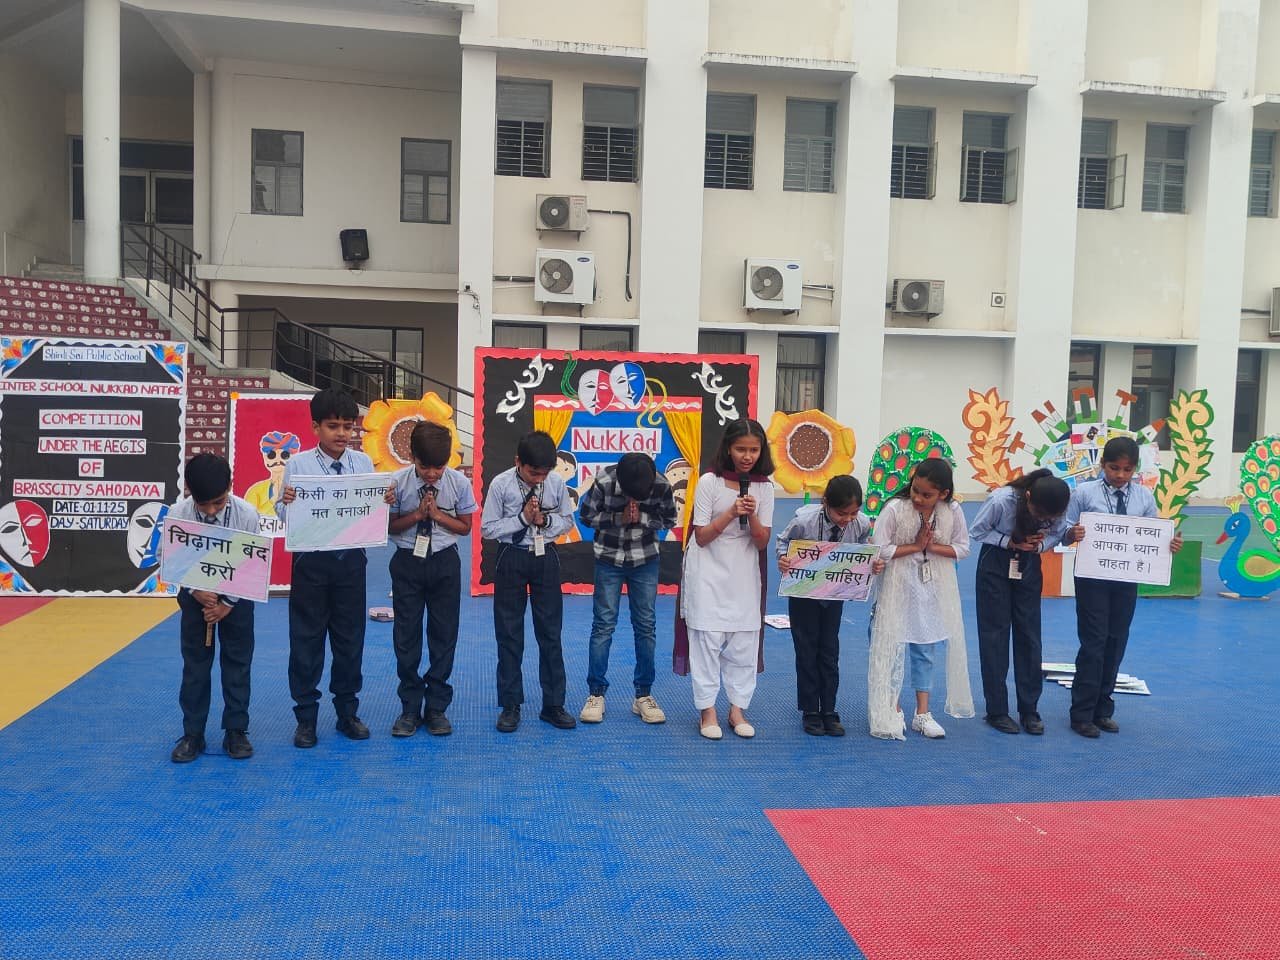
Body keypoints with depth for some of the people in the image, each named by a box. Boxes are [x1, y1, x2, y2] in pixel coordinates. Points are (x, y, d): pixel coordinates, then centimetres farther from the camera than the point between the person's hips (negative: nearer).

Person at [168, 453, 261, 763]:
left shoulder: (247, 515, -22)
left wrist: (227, 603, -15)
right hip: (195, 594, 1)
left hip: (236, 595, 0)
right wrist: (196, 592, -21)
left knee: (237, 662, 5)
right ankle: (192, 734, 16)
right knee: (195, 664, 5)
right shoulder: (177, 514, -20)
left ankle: (236, 731, 16)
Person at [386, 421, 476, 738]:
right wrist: (417, 515, -17)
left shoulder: (459, 482, -9)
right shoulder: (398, 482, -11)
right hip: (408, 561, 0)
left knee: (444, 634, 6)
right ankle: (410, 708, 19)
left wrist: (437, 515, -14)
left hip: (444, 562, 0)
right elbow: (388, 526, -2)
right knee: (406, 635, 6)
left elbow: (465, 527, 1)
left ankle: (436, 707, 19)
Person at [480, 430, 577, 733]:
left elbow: (567, 520, 4)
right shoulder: (501, 484, -13)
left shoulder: (556, 482, -8)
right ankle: (510, 706, 20)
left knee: (550, 632, 7)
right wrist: (522, 518, -18)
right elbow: (487, 528, -8)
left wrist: (545, 520, -15)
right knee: (509, 633, 7)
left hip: (545, 558, 2)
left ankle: (553, 704, 19)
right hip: (511, 559, -1)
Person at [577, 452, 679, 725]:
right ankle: (596, 694, 9)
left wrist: (640, 518, -18)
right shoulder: (604, 482, -20)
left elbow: (669, 520, -1)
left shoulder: (661, 484, -16)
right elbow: (586, 515, -6)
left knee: (645, 626, 4)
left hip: (645, 560, 2)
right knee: (603, 625, -1)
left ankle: (643, 695, 13)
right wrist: (619, 518, -19)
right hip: (609, 559, -1)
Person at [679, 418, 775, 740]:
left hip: (744, 575, 3)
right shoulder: (709, 482, -11)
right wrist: (731, 513, -22)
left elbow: (762, 542, -2)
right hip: (709, 572, -3)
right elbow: (701, 536, -9)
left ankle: (737, 708, 17)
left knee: (744, 642, 5)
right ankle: (708, 710, 9)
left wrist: (751, 516, -20)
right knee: (708, 639, -2)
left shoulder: (764, 487, -1)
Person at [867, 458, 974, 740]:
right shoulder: (895, 509, -19)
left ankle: (922, 714, 22)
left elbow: (962, 548, -2)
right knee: (894, 648, 2)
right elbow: (879, 549, -18)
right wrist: (915, 546, -18)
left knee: (927, 650, 11)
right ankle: (893, 713, 16)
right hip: (899, 588, -3)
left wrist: (932, 546, -17)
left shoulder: (953, 511, -10)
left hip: (934, 590, 3)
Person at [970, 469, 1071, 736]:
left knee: (1029, 634, 3)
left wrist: (1039, 544, -22)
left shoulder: (1056, 510, -21)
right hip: (995, 563, -3)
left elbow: (1057, 534, -1)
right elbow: (977, 531, -15)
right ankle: (997, 710, 8)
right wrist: (1010, 542, -25)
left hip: (1029, 565, 3)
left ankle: (1029, 710, 13)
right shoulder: (1000, 500, -30)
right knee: (994, 634, -1)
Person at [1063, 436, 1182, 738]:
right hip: (1092, 577, -3)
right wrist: (1074, 535, -25)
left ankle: (1103, 709, 27)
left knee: (1116, 643, 12)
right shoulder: (1084, 493, -6)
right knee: (1093, 643, -1)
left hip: (1127, 578, 3)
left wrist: (1170, 544, -15)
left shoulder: (1144, 497, 1)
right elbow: (1066, 533, -3)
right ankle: (1082, 713, 11)